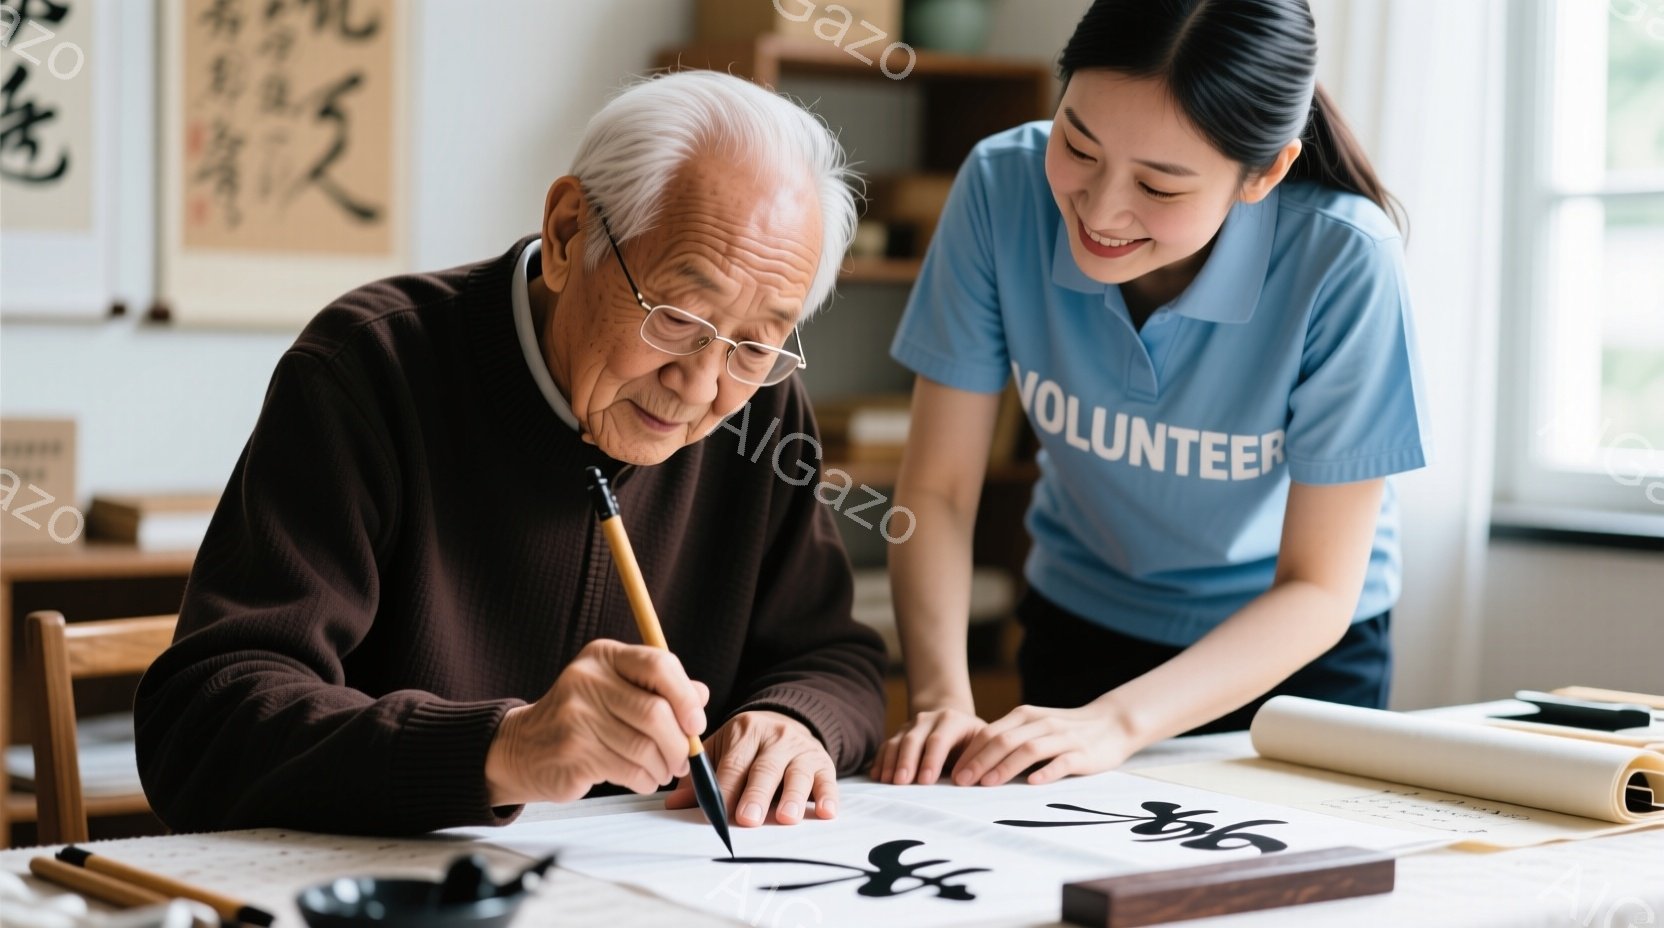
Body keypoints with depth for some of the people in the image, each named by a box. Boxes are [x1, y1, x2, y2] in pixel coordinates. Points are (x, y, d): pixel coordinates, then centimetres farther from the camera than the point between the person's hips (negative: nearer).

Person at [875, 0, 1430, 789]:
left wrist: (1119, 722, -32)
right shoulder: (1004, 188, -22)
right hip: (1078, 627, 2)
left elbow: (1318, 590, -20)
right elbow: (938, 487, -15)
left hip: (1293, 655, -2)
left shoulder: (1344, 263, -28)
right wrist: (942, 700, -29)